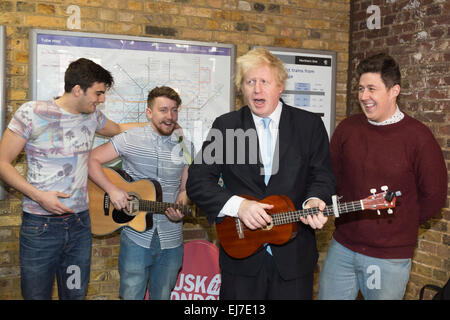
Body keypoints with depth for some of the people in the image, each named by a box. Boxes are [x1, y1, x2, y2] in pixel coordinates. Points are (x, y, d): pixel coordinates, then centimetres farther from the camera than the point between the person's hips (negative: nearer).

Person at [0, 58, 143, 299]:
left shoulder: (91, 116, 6)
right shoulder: (32, 113, -9)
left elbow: (118, 129, 28)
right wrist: (39, 196, -17)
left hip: (79, 223, 5)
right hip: (40, 225, -4)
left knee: (76, 293, 13)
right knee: (36, 294, 5)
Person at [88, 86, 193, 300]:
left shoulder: (183, 146, 5)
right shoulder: (130, 140, -3)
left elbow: (184, 188, 10)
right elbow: (93, 160, -4)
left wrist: (180, 208, -11)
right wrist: (112, 190, -18)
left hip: (171, 239, 3)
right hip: (136, 236, -2)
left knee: (162, 295, 14)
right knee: (131, 295, 4)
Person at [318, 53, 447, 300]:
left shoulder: (417, 136, -11)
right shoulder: (347, 129, 1)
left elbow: (434, 195, -4)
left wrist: (402, 225, 3)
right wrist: (349, 214, 9)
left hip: (390, 258, -3)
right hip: (342, 247, 4)